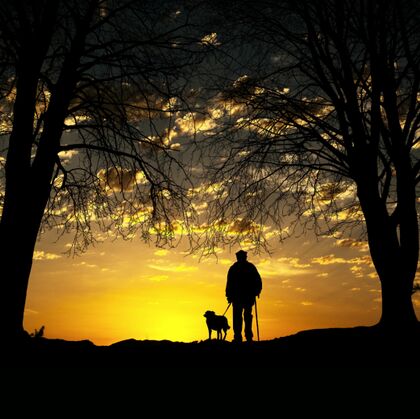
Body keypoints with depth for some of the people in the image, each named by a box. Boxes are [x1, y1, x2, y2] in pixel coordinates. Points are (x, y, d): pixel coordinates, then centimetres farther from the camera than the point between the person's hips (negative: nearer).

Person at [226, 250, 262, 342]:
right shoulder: (251, 267, 7)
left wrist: (229, 296, 2)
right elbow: (258, 281, 5)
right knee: (248, 315, 9)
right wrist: (256, 292, 13)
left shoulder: (233, 268, 5)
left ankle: (238, 336, -8)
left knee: (237, 316, -1)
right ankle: (248, 336, 5)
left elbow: (229, 283, 0)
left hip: (237, 296, -1)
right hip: (249, 296, 1)